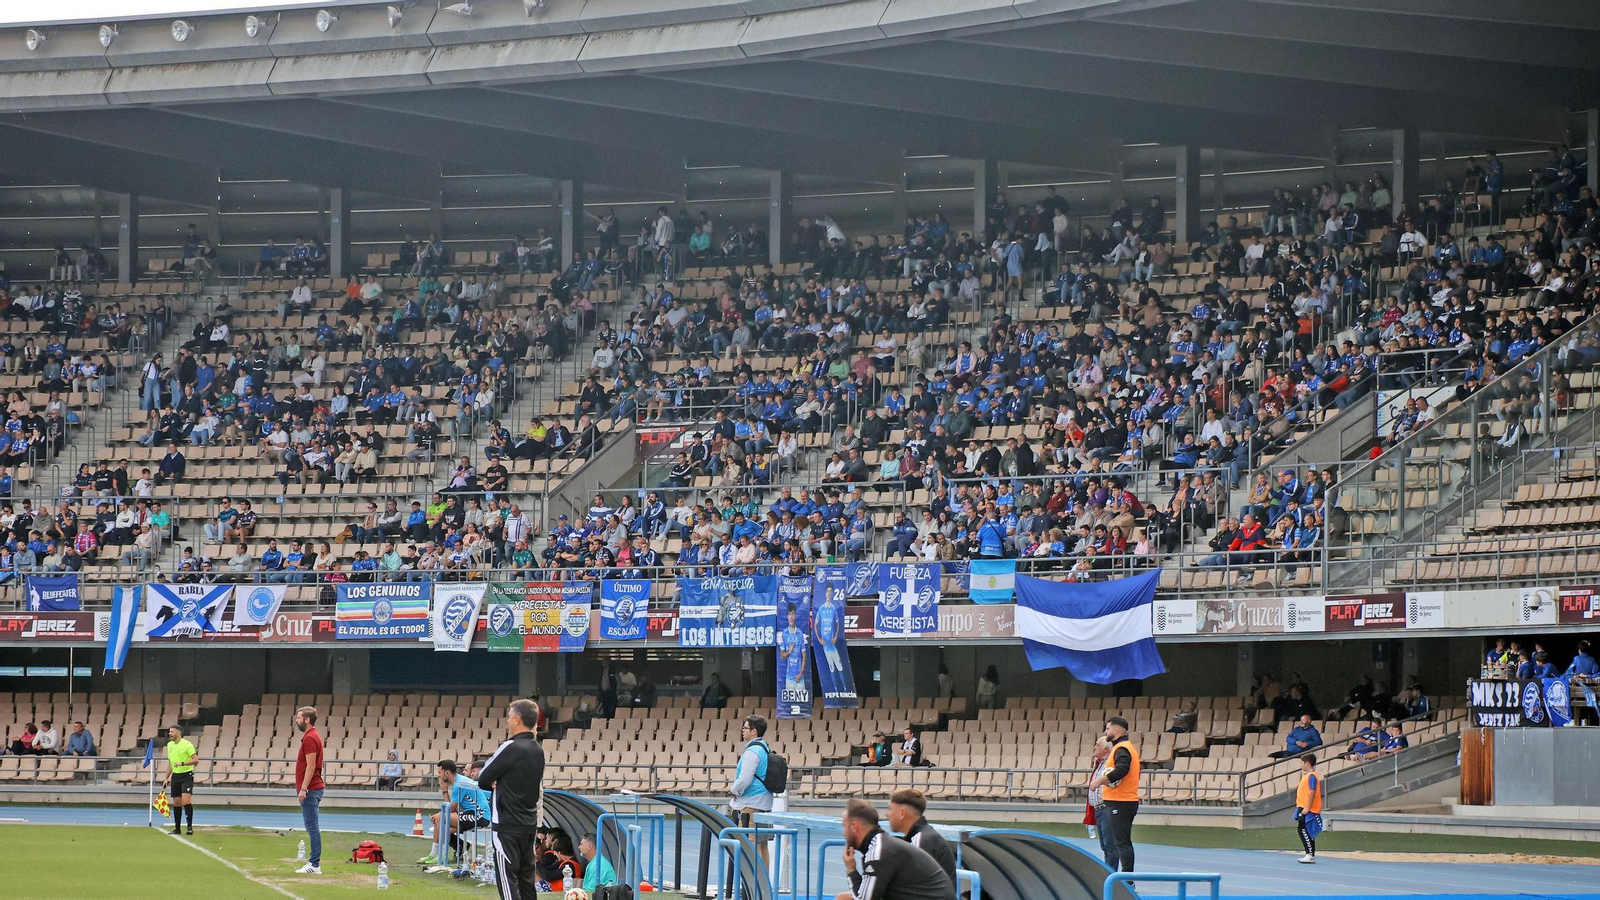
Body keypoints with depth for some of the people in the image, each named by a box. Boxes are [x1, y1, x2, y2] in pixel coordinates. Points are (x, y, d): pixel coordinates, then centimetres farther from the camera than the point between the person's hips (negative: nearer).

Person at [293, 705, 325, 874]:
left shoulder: (310, 738, -15)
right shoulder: (313, 736, 16)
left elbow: (310, 766, -21)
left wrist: (303, 789, -22)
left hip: (310, 790, -11)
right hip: (313, 789, 11)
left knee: (312, 828, -9)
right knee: (313, 828, 11)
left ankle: (314, 865, -10)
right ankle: (314, 862, 14)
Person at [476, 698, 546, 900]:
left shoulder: (511, 747, -15)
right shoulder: (538, 750, 9)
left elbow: (483, 780, -10)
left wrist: (493, 783, 10)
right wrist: (500, 783, 2)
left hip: (507, 825, -8)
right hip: (529, 824, 8)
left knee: (507, 879, -6)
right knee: (526, 878, 12)